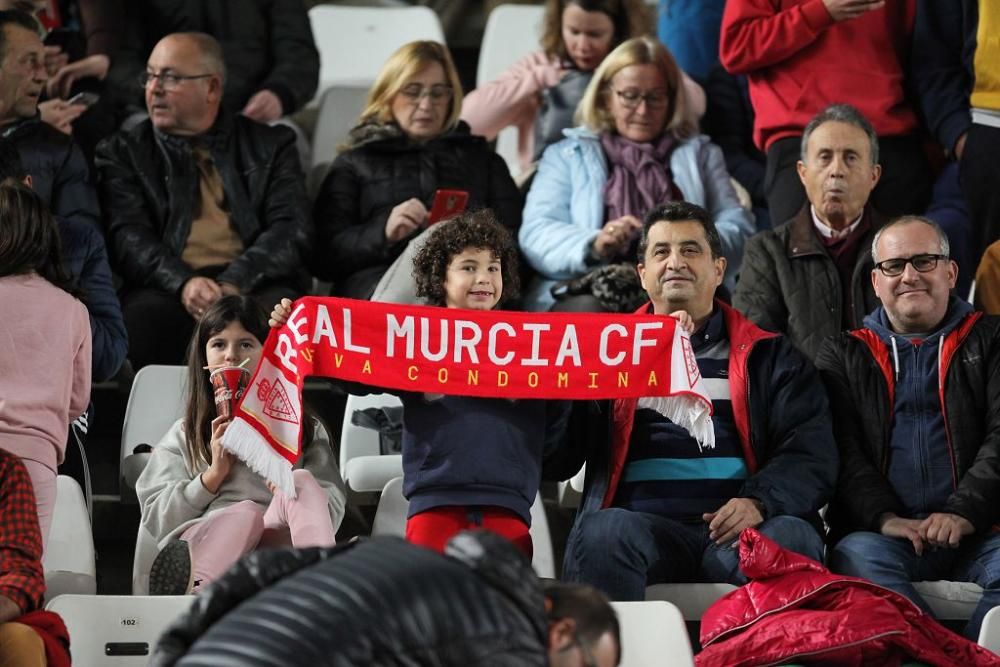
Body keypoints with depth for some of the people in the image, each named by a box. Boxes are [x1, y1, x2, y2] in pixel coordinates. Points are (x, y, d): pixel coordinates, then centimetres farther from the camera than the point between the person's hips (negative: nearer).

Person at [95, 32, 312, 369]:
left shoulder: (270, 147, 19)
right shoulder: (124, 152, 18)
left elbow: (292, 228, 5)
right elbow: (128, 236, 3)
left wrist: (233, 284, -14)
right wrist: (183, 283, -18)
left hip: (252, 287, 1)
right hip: (166, 289, 0)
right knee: (145, 315, -35)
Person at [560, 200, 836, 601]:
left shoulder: (768, 356, 22)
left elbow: (812, 454, 8)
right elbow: (557, 457, 12)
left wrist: (759, 501, -12)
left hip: (739, 527, 0)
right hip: (644, 523, 0)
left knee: (791, 537, -33)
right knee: (605, 531, -34)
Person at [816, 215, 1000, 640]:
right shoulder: (843, 357, 21)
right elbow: (842, 450, 7)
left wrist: (964, 513, -12)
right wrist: (883, 516, -13)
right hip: (884, 533, 1)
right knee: (856, 557, -35)